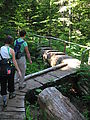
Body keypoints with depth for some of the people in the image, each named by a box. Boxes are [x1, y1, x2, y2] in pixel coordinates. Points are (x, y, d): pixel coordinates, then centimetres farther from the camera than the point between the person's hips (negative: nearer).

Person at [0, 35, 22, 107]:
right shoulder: (11, 50, -11)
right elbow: (14, 61, -10)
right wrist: (18, 70, -3)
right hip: (10, 68, -2)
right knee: (11, 82, 21)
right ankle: (11, 94, 43)